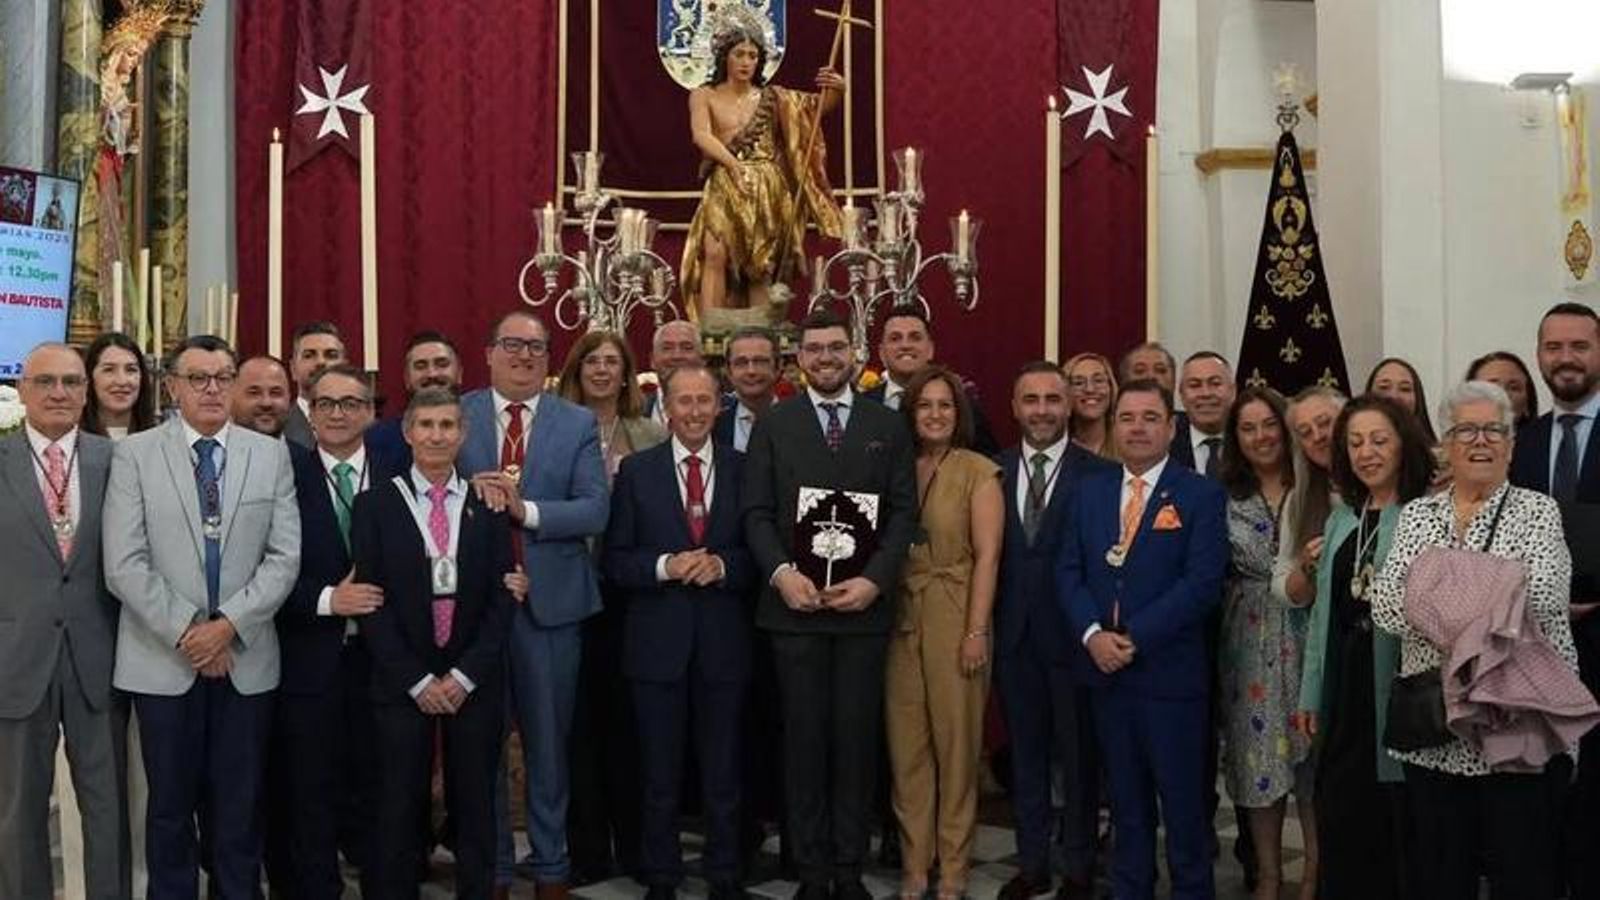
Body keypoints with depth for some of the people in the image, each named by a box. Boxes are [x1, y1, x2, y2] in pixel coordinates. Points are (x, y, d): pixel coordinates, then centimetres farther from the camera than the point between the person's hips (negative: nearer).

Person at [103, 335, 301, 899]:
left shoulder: (271, 455, 5)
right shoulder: (134, 455, 0)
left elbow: (284, 557, 0)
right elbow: (124, 564, -6)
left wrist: (228, 624, -10)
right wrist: (184, 630, -11)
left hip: (246, 658, 1)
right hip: (163, 660, -1)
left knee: (240, 805, 7)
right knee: (171, 803, 8)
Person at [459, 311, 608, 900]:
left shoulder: (578, 425, 3)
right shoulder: (456, 416, 3)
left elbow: (594, 511, -7)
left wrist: (525, 509, -18)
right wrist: (470, 493, -21)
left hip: (551, 598, 0)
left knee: (548, 741, 9)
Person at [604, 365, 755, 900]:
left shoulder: (743, 470, 5)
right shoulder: (636, 471, 2)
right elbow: (615, 560, -1)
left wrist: (721, 565, -15)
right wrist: (665, 566, -17)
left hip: (723, 640, 1)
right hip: (658, 640, -1)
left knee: (724, 771, 10)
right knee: (659, 773, 9)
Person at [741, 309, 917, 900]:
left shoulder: (888, 426, 8)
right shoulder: (773, 425, 7)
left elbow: (904, 513, 3)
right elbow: (756, 512, 2)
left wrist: (874, 580, -10)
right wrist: (782, 573, -13)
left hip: (865, 605, 0)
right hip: (795, 605, 0)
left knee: (857, 738, 4)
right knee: (804, 739, 4)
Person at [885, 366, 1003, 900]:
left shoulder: (978, 472, -3)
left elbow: (987, 556, -7)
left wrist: (976, 631, -13)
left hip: (955, 618, -4)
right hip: (901, 618, 4)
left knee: (956, 742, 2)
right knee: (906, 745, 7)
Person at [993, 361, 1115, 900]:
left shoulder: (1098, 474, -6)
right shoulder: (995, 472, 6)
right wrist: (985, 623, -1)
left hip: (1072, 633, -3)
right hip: (1013, 633, 4)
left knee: (1078, 755, 8)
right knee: (1025, 754, 13)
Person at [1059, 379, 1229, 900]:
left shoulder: (1201, 495, -3)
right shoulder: (1090, 491, 11)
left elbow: (1202, 582, -12)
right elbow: (1069, 571, 6)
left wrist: (1135, 638, -16)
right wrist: (1093, 634, -10)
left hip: (1170, 672, -4)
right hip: (1104, 669, 4)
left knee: (1182, 800, 4)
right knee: (1126, 801, 14)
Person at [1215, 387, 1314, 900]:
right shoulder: (1225, 498, 4)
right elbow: (1214, 571, 0)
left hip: (1309, 639, -1)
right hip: (1250, 644, 1)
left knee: (1313, 752, 2)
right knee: (1258, 752, 6)